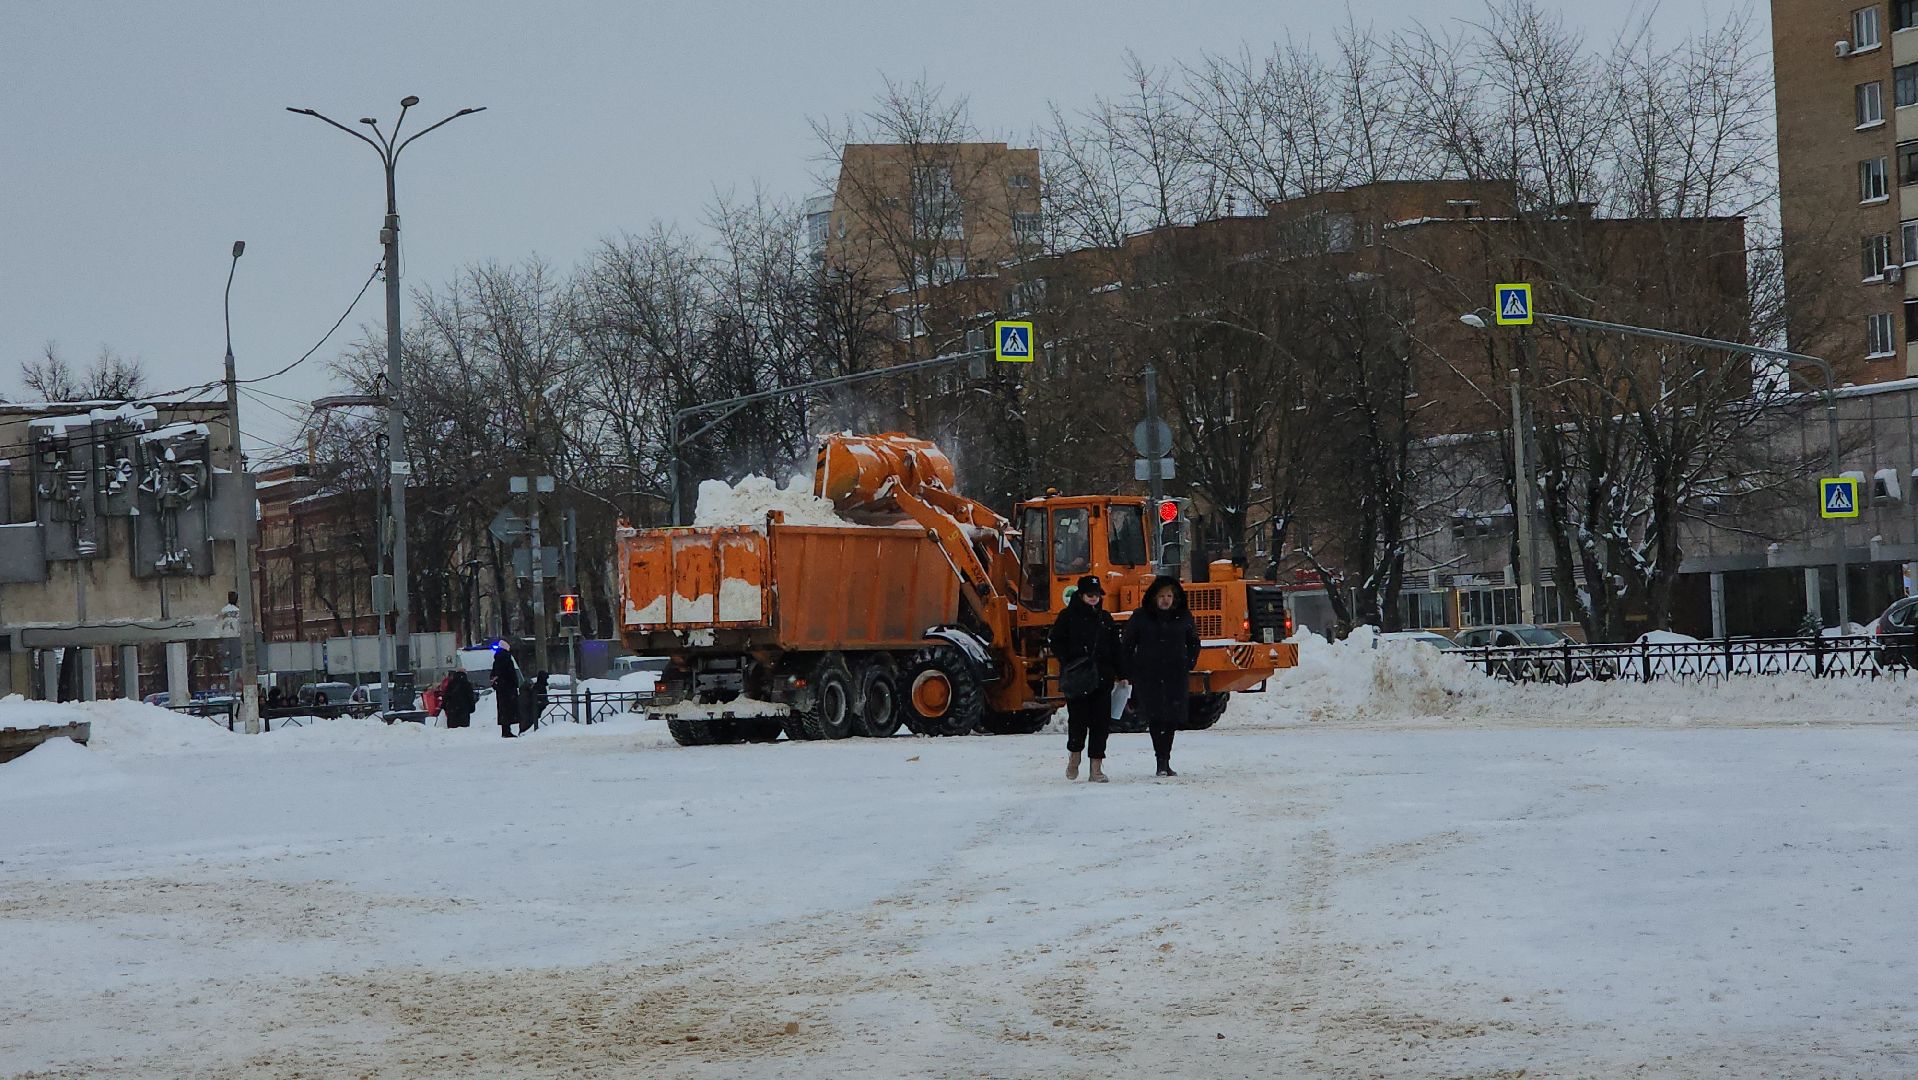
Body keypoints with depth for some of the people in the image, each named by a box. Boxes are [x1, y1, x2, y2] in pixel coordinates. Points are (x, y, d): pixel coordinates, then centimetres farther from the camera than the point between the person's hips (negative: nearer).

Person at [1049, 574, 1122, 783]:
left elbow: (1115, 648, 18)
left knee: (1101, 721, -1)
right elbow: (1057, 642, 0)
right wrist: (1069, 663, -14)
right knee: (1078, 718, -6)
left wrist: (1120, 674, 11)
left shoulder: (1105, 619, 16)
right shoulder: (1068, 616, 3)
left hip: (1102, 678, 4)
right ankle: (1074, 755, 20)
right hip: (1076, 679, -4)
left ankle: (1096, 767, 1)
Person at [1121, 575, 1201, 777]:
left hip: (1176, 677, 2)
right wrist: (1130, 672, 4)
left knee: (1171, 718, 1)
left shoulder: (1183, 618, 7)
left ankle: (1165, 761, 11)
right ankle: (1162, 761, -10)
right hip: (1148, 676, -2)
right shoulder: (1141, 617, 1)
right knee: (1155, 717, -9)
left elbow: (1194, 643, 21)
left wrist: (1189, 665, 10)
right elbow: (1126, 645, 8)